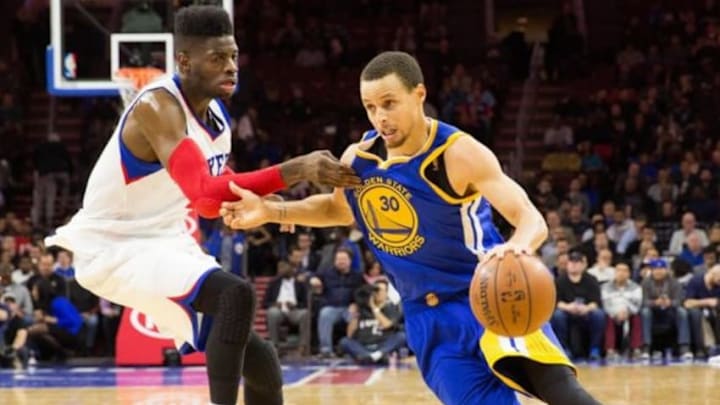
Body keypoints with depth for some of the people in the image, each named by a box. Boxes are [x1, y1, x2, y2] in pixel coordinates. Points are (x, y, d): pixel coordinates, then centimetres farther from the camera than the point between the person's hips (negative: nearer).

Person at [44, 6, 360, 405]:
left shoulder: (215, 113, 4)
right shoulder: (158, 106, -25)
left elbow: (216, 190, 18)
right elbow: (207, 197, -37)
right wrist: (295, 169, -42)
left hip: (166, 243, 9)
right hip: (115, 249, -9)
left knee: (260, 360, 7)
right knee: (236, 294, -31)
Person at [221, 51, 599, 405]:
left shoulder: (459, 153, -17)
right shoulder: (358, 158, 0)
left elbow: (533, 220, -26)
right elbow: (340, 208, 24)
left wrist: (517, 248, -50)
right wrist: (269, 211, 10)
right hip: (428, 316, 5)